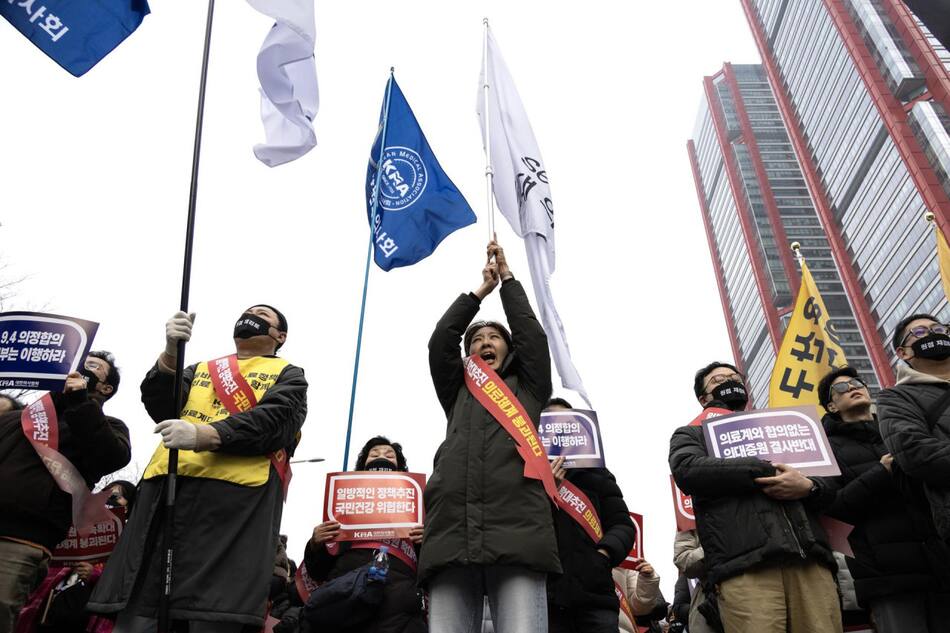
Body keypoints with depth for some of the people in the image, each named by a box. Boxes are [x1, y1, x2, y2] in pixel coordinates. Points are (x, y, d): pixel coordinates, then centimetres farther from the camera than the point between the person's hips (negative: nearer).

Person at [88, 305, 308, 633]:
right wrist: (171, 352, -7)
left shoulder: (288, 375, 15)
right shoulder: (201, 370, 28)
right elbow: (161, 407, 10)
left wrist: (204, 436, -19)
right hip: (167, 485, 4)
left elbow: (273, 422, -4)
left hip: (235, 492, -4)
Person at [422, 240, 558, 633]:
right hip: (452, 535, 2)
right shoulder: (457, 392, 31)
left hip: (517, 531, -2)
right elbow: (440, 341, 22)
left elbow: (531, 333, 20)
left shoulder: (527, 388, 28)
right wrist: (482, 289, 32)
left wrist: (507, 277, 33)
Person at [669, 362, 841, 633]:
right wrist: (769, 470, -6)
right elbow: (688, 470, -4)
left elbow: (829, 482, 21)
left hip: (810, 558, 4)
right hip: (746, 564, -3)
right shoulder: (691, 434, 21)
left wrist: (809, 487, -4)